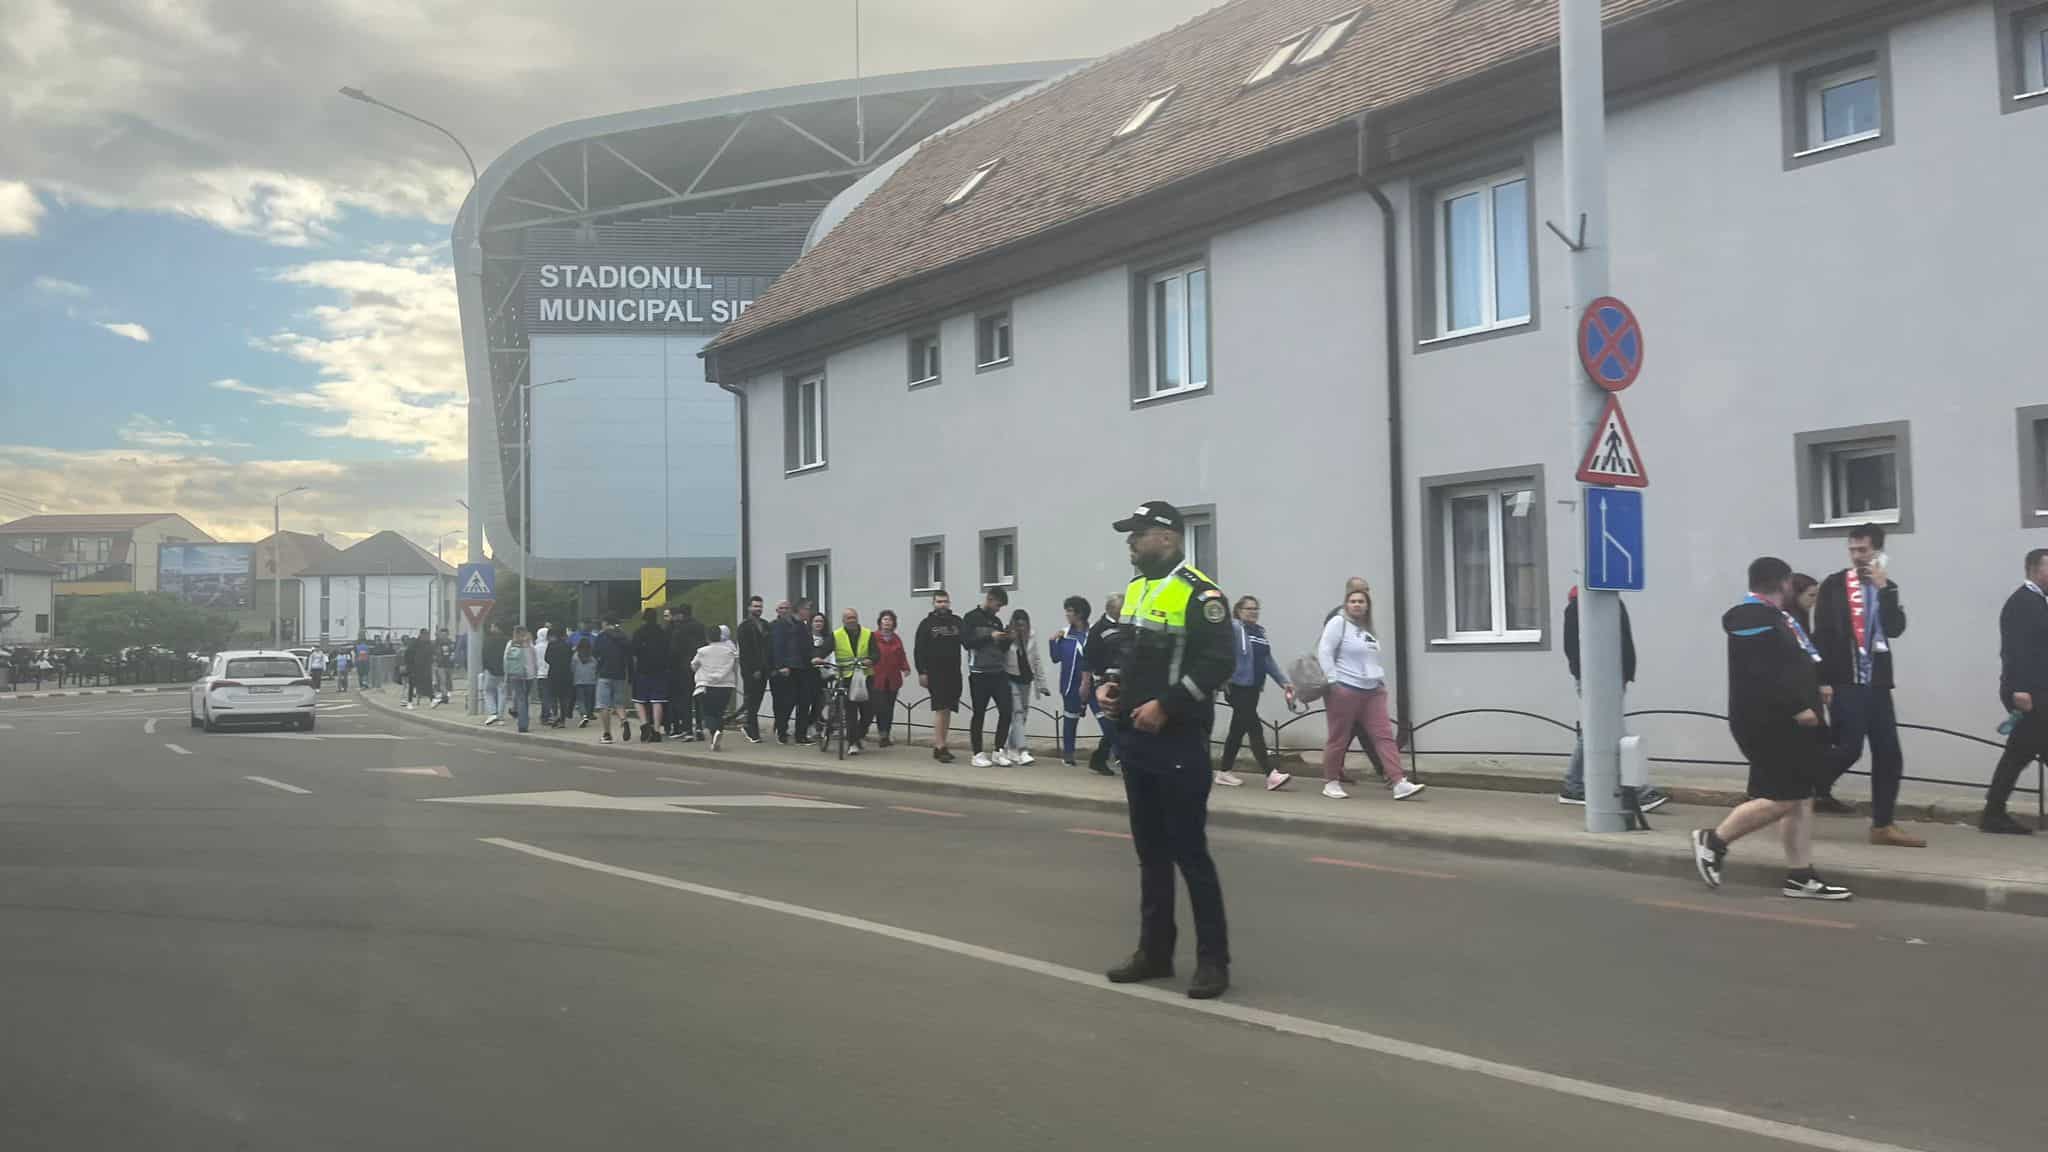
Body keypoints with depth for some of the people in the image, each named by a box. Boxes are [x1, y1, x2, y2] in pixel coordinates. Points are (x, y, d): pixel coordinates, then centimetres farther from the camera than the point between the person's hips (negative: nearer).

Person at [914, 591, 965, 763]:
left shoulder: (957, 622, 11)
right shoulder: (926, 624, 2)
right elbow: (918, 650, -1)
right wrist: (921, 672, -7)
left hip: (953, 673, 4)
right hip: (935, 673, -4)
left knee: (948, 710, 7)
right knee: (940, 709, -10)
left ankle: (940, 746, 14)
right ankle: (940, 747, -10)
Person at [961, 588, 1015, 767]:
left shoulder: (997, 621, 16)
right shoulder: (971, 618, -2)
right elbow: (966, 642, -15)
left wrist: (1007, 639, -2)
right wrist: (990, 637, -19)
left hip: (998, 673, 6)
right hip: (979, 674, -6)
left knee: (1006, 711, -2)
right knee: (979, 714, 0)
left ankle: (999, 752, 7)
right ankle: (977, 754, 8)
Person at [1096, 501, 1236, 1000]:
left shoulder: (1199, 594, -13)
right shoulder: (1135, 590, 14)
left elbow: (1217, 663, -20)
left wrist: (1166, 705, -23)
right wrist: (1109, 684, 5)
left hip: (1178, 743, -8)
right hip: (1136, 740, 8)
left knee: (1189, 851, -4)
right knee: (1150, 850, 14)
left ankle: (1213, 960, 5)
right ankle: (1155, 951, 23)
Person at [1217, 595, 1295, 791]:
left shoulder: (1259, 631, 15)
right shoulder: (1233, 629, -10)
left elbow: (1268, 660, 15)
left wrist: (1283, 681, 8)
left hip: (1253, 688, 8)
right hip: (1238, 687, -8)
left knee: (1239, 729, 14)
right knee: (1255, 729, -11)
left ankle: (1224, 772, 23)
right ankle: (1271, 774, -13)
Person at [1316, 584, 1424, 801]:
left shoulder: (1368, 629, 18)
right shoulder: (1339, 622, -5)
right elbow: (1324, 652, -13)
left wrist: (1382, 681, 18)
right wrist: (1332, 681, -18)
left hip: (1372, 691, 7)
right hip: (1344, 690, -7)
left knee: (1384, 735, -3)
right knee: (1338, 739, 1)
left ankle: (1399, 783, -8)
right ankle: (1331, 782, 16)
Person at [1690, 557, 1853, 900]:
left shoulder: (1775, 616, 18)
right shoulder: (1753, 620, -17)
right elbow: (1763, 675, -25)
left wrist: (1814, 688, 11)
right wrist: (1796, 708, -24)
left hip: (1786, 723, 11)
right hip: (1767, 724, -11)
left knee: (1800, 798, 8)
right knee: (1782, 800, -10)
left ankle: (1800, 877, 11)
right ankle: (1713, 840, 5)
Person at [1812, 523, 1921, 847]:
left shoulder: (1887, 588, 13)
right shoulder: (1834, 585, 0)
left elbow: (1895, 629, -3)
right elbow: (1821, 636, -5)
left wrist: (1883, 588, -9)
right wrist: (1823, 681, -12)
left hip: (1877, 682, 5)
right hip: (1845, 682, -5)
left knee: (1889, 754, 2)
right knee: (1849, 747, -13)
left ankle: (1882, 825, 8)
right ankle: (1816, 792, 13)